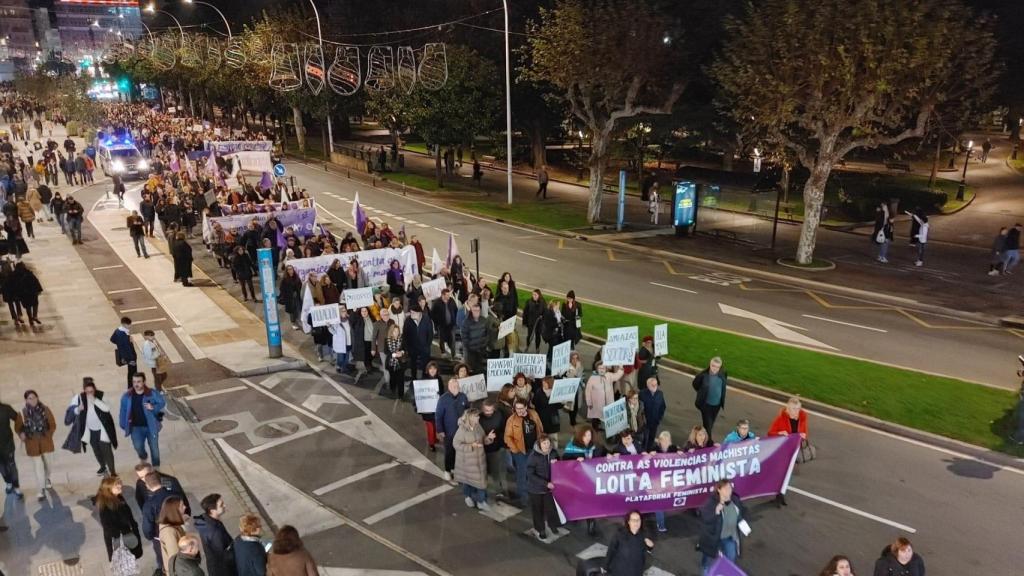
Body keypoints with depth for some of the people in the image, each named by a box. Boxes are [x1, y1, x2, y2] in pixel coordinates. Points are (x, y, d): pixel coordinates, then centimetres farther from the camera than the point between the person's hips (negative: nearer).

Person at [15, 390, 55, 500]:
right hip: (32, 443, -1)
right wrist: (22, 434, -11)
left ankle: (47, 479, 45)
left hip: (45, 441, 1)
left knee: (46, 462, 18)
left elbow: (53, 425, 2)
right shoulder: (23, 413, -8)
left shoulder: (45, 409, -6)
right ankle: (42, 490, 2)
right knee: (38, 466, -3)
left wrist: (48, 436, -5)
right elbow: (17, 427, 5)